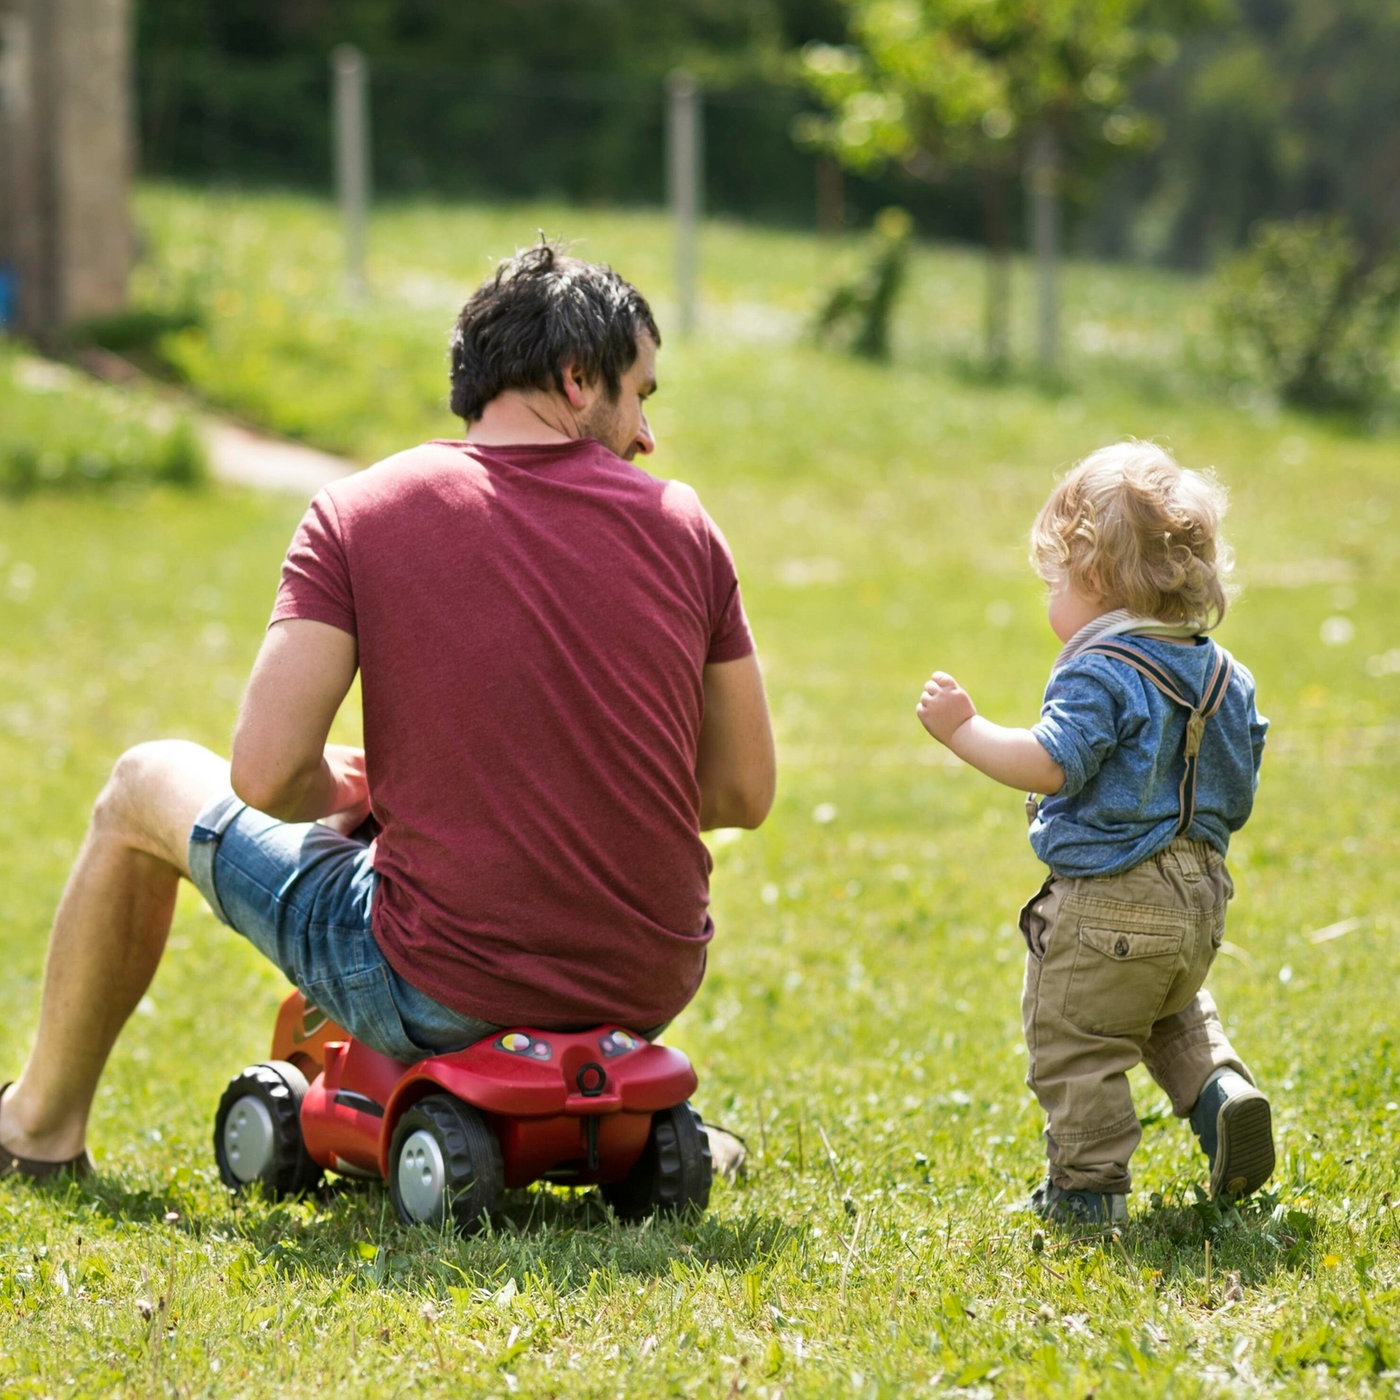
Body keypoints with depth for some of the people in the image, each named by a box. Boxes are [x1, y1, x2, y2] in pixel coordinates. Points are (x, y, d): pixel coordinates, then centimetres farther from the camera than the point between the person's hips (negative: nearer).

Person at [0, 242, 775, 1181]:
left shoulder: (358, 513, -7)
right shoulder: (681, 524, 0)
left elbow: (266, 775, -14)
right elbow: (745, 793, 4)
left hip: (443, 1000, -3)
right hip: (652, 990, 3)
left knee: (148, 787, 22)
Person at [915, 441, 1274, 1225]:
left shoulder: (1099, 675, -16)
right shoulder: (1226, 677, 10)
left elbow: (1052, 764, -27)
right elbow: (1237, 797, 14)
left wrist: (965, 729, -19)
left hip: (1106, 904, -8)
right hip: (1201, 898, 8)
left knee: (1076, 1044, 3)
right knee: (1174, 1014, 31)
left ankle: (1090, 1184, 4)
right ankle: (1221, 1088, 8)